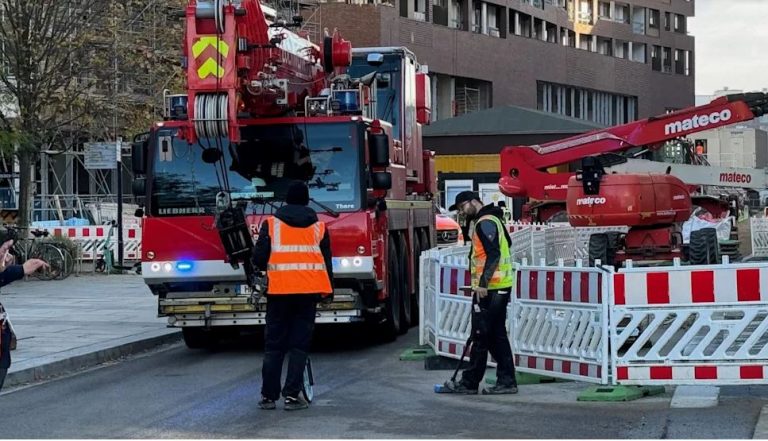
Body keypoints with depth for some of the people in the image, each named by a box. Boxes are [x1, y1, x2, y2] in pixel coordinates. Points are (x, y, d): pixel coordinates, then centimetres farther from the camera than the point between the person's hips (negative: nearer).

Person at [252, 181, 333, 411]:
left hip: (279, 290, -1)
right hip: (309, 290, 1)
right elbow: (326, 262, 9)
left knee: (274, 344, 6)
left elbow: (259, 258, -2)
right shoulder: (319, 227, 8)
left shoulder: (271, 224, 2)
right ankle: (292, 395, -2)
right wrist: (327, 292, 18)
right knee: (299, 344, 3)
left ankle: (268, 396, 6)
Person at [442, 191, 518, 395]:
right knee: (497, 336, 11)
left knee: (481, 336, -5)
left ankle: (469, 383, 0)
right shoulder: (492, 220, 20)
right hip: (500, 287, 10)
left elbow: (493, 254, -21)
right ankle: (507, 381, 11)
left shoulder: (485, 222, -11)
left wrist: (483, 283, -24)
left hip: (489, 289, -10)